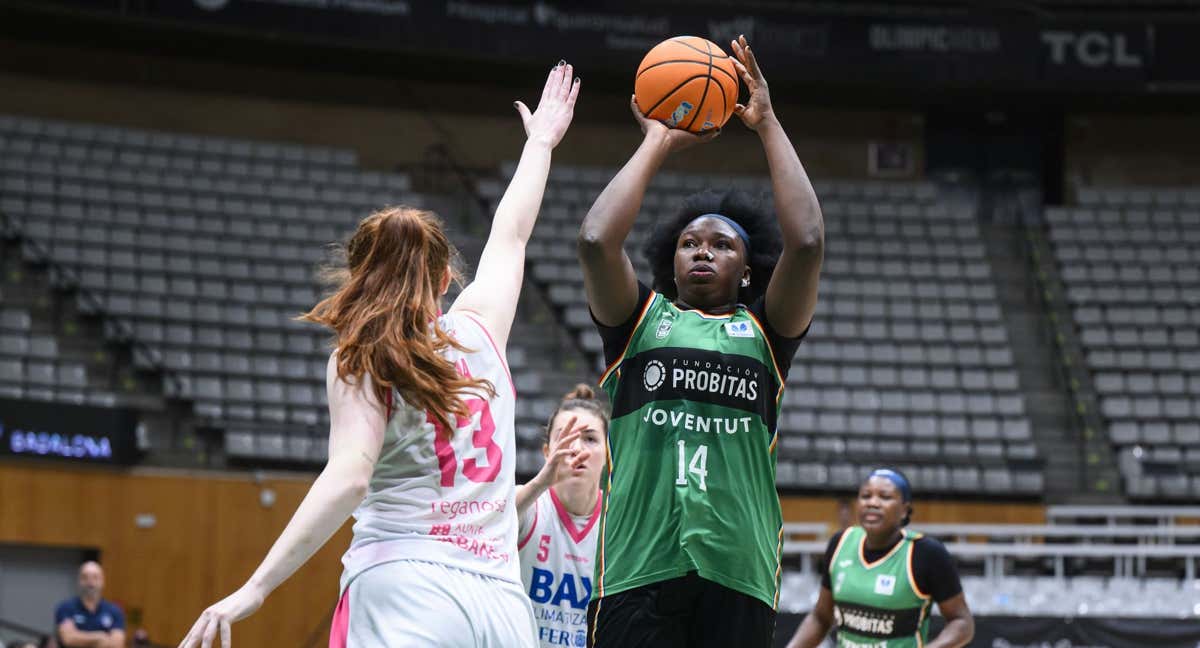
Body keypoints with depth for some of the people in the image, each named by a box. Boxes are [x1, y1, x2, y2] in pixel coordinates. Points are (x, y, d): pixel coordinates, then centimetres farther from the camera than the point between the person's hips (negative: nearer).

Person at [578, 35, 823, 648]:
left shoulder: (764, 331, 15)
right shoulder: (641, 319, 15)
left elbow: (806, 242, -1)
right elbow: (596, 242, -2)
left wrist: (767, 125, 7)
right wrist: (657, 143, 9)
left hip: (738, 569, 1)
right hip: (638, 567, -1)